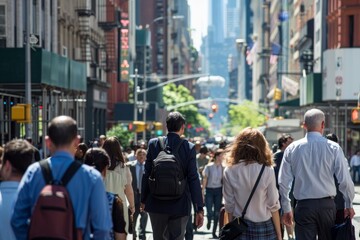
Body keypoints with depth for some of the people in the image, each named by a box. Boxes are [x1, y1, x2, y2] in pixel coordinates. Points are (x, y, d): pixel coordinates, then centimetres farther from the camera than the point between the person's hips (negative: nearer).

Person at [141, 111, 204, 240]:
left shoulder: (153, 144, -3)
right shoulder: (189, 147, -8)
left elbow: (146, 175, 0)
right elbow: (193, 179, -9)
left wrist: (143, 200, 12)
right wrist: (199, 209, -6)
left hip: (156, 204, 2)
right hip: (180, 205, -2)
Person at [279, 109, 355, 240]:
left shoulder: (292, 149, 0)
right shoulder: (333, 148, -5)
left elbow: (283, 182, 2)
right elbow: (345, 181, -5)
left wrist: (286, 209, 11)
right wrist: (349, 205, 9)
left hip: (303, 205, 0)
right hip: (327, 204, 0)